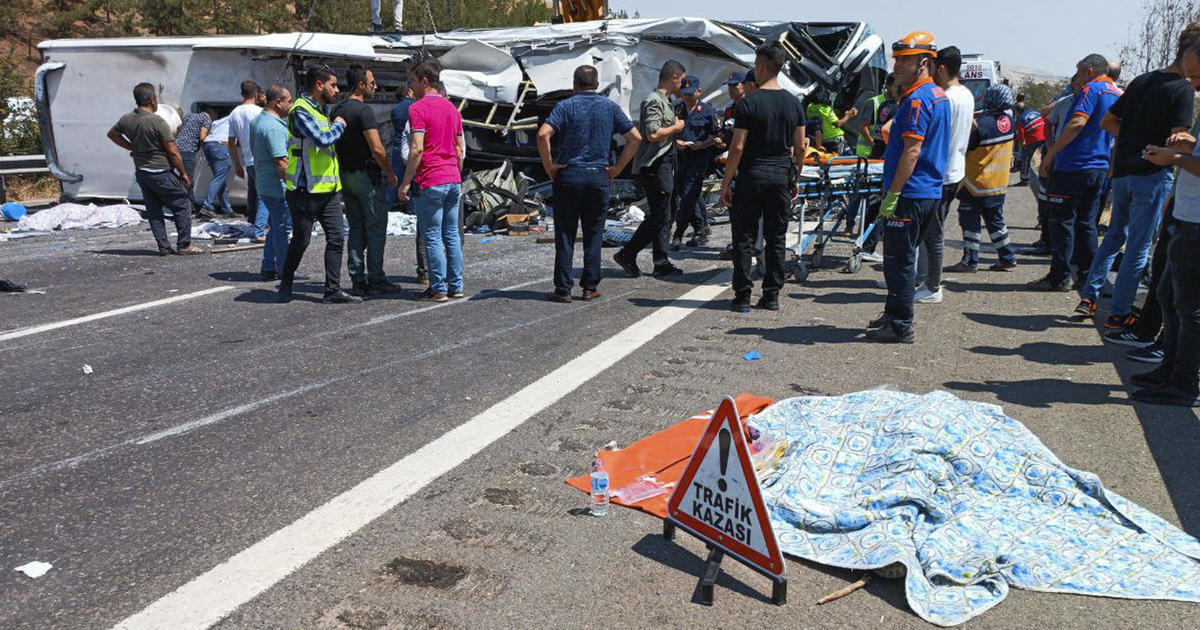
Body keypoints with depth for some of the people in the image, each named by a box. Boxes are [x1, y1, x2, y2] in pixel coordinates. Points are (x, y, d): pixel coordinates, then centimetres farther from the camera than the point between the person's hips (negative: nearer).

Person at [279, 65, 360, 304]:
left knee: (337, 237, 1)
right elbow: (323, 139, -24)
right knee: (301, 240, 3)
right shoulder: (301, 110, -13)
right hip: (306, 189, -8)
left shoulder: (322, 110, 17)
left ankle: (333, 290, 5)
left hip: (329, 188, 8)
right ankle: (286, 284, 24)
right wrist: (339, 125, -9)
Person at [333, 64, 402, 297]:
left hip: (345, 175, 8)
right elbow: (377, 149, -20)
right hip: (367, 176, -8)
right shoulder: (364, 110, -15)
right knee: (376, 230, -1)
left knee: (356, 230, 11)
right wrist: (391, 174, -9)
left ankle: (358, 281, 12)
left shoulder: (337, 110, 11)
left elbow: (334, 144, 15)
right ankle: (376, 280, 1)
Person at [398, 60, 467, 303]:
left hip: (429, 182, -7)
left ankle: (438, 289, 2)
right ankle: (456, 285, 15)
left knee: (432, 237, -1)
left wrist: (406, 182, -13)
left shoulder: (418, 108, -10)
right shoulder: (452, 108, 13)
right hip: (453, 181, 7)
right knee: (452, 235, 11)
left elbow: (417, 149, -18)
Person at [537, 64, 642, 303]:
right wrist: (617, 168, 5)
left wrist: (549, 166, -6)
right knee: (594, 234, 10)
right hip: (599, 177, 2)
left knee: (565, 234, 4)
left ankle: (563, 289, 4)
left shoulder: (566, 106, -1)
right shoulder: (610, 107, 7)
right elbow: (635, 138, 3)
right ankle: (590, 287, 12)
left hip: (569, 176, -2)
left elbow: (543, 134, -15)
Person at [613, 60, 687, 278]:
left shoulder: (664, 101, 19)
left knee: (663, 218, 11)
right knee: (658, 217, -9)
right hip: (654, 168, -10)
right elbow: (652, 134, -24)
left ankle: (661, 263, 15)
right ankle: (627, 254, -2)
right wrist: (676, 127, -12)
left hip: (663, 166, 11)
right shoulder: (654, 101, -13)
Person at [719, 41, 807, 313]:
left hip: (752, 176, -4)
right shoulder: (794, 103, 5)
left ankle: (742, 296, 2)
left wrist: (726, 183, -6)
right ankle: (772, 295, 13)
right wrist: (795, 180, 17)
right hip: (782, 176, 4)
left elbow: (737, 148, -12)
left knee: (744, 237, 2)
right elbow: (800, 148, 7)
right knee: (777, 238, 10)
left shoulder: (749, 103, -10)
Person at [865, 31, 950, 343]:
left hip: (910, 193, -10)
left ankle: (900, 327, 3)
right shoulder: (939, 95, 16)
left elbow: (912, 152, -22)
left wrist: (892, 195, -21)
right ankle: (893, 315, 28)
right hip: (931, 192, 10)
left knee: (898, 261, -3)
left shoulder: (917, 100, -16)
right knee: (903, 258, 18)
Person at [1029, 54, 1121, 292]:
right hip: (1100, 168, 8)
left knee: (1062, 221, -3)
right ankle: (1087, 276, 15)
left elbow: (1078, 123, -22)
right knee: (1086, 223, 13)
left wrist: (1050, 154, -21)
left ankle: (1059, 278, -2)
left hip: (1074, 165, -8)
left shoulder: (1091, 89, -9)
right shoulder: (1116, 95, 18)